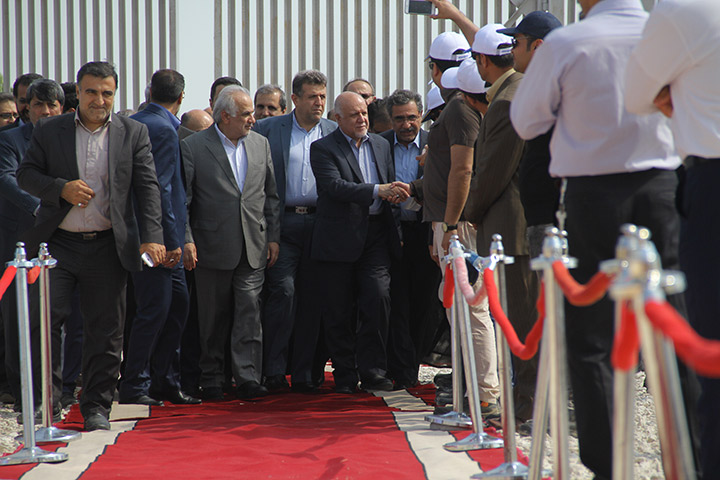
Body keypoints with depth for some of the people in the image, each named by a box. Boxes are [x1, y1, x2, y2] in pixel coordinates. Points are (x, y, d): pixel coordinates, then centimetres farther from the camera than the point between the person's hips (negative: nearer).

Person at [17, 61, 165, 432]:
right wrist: (61, 188, -13)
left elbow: (148, 188, 1)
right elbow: (25, 175, 5)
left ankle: (96, 407, 15)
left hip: (108, 246, 0)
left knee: (105, 331, 4)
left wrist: (152, 237, -10)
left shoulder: (134, 133, 5)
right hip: (58, 244, 0)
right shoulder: (48, 131, 6)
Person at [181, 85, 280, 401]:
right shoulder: (193, 147, -4)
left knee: (249, 315, -4)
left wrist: (273, 236, 8)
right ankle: (211, 381, 15)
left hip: (254, 248, 3)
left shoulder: (260, 144, 10)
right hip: (212, 248, -3)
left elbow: (271, 195, 14)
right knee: (213, 319, 6)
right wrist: (186, 240, -12)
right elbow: (182, 199, -4)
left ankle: (248, 380, -3)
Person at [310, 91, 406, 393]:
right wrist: (377, 190, -26)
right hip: (338, 239, -3)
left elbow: (390, 184, 22)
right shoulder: (323, 148, -3)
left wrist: (394, 193, -3)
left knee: (378, 299, -10)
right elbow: (336, 186, -17)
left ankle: (373, 373, -1)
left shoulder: (381, 145, 15)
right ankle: (345, 376, 13)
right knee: (338, 311, 2)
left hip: (375, 235, 3)